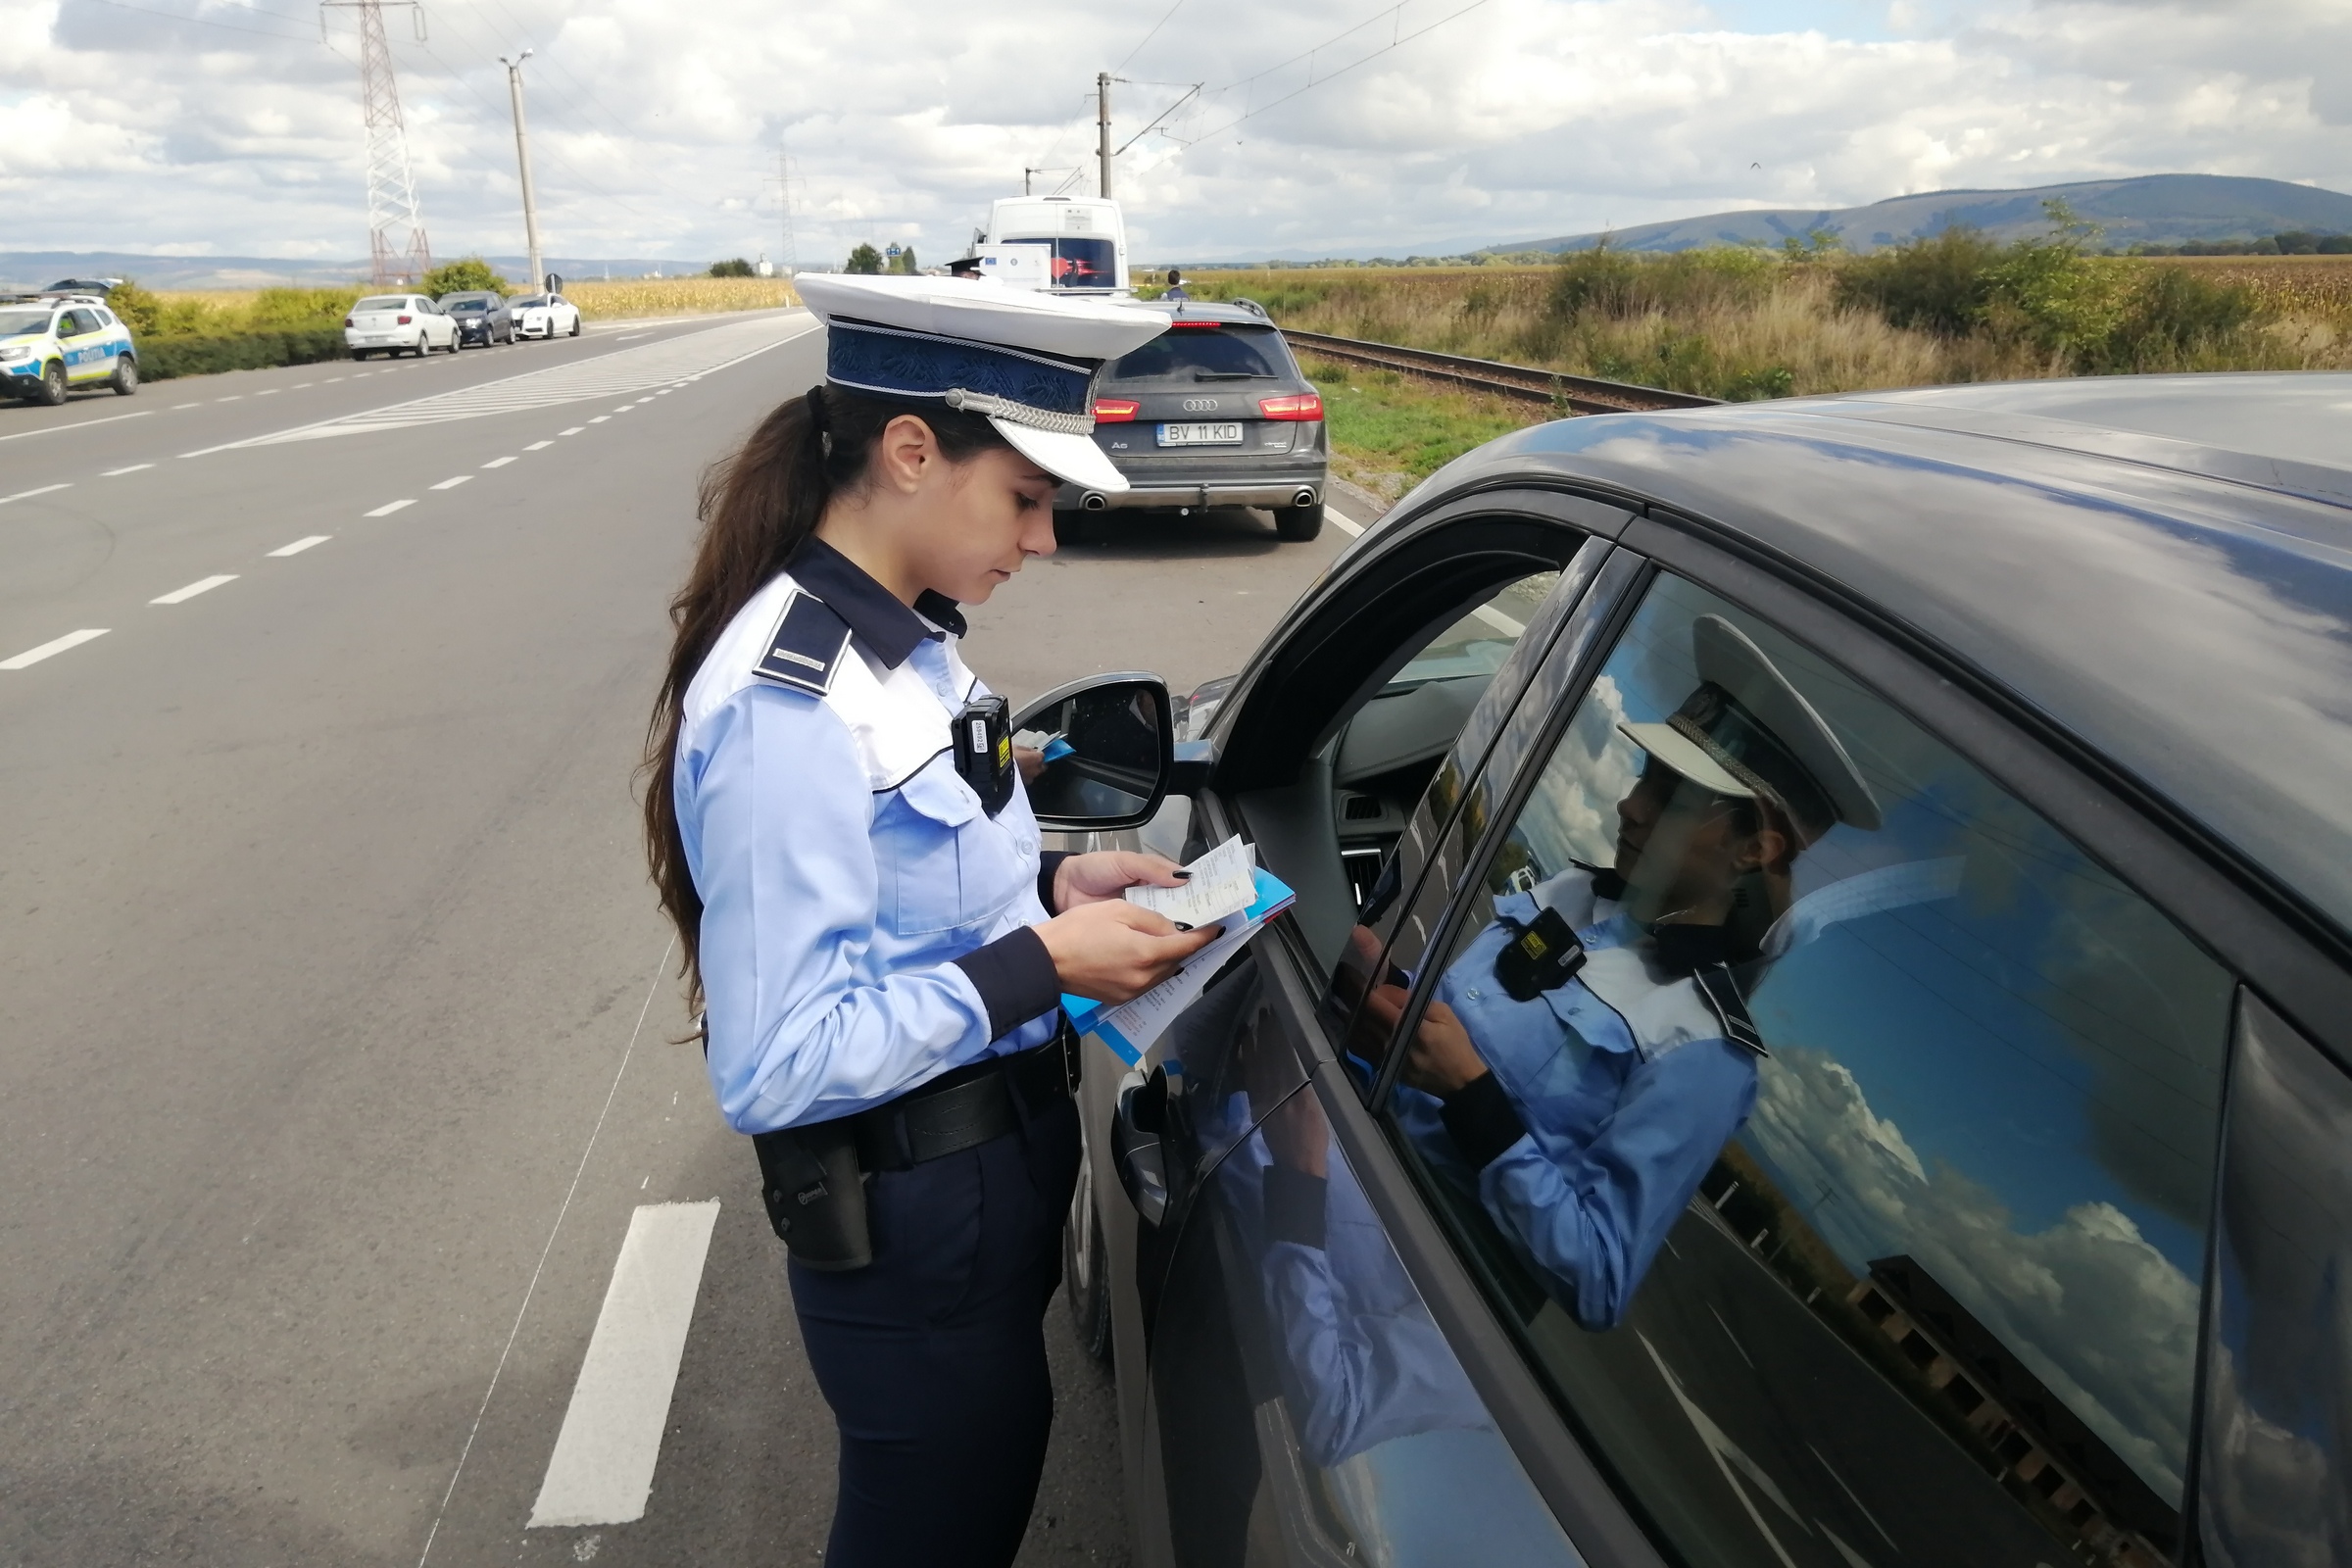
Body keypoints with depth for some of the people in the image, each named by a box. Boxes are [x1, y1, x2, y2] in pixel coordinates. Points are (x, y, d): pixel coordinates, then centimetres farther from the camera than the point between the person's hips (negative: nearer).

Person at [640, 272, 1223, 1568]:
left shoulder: (902, 639, 1)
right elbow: (774, 1066, -26)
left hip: (998, 1161, 8)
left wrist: (1051, 883, -1)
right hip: (908, 1214, -8)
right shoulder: (788, 707, -27)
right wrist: (1038, 966, -24)